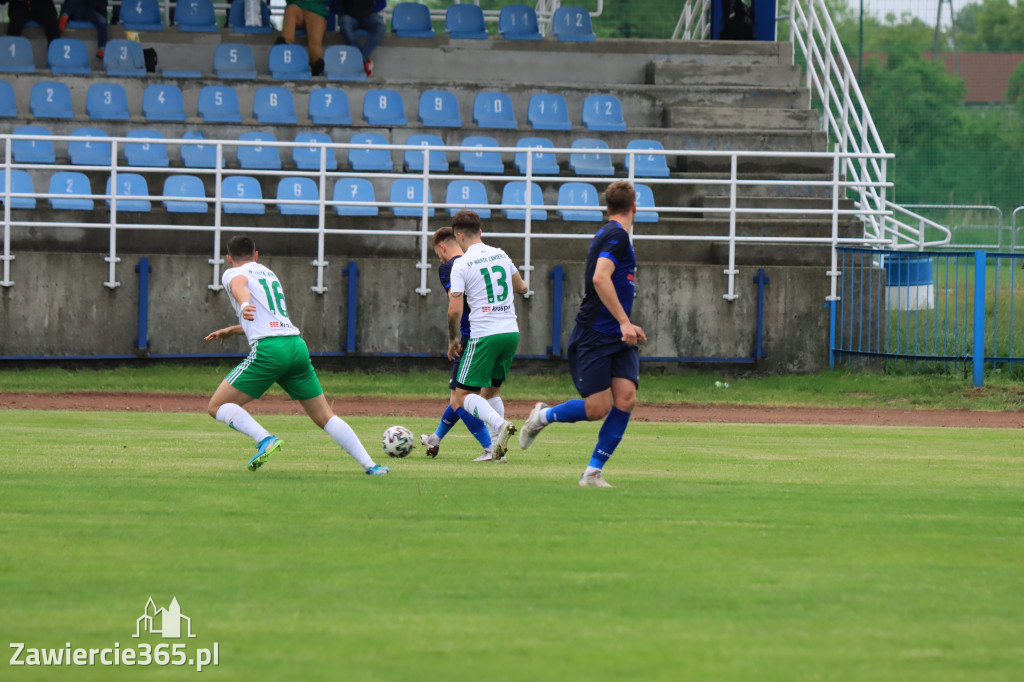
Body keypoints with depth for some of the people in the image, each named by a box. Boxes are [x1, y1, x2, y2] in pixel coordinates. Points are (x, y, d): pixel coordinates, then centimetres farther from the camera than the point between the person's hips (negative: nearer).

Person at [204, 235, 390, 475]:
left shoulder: (232, 273, 10)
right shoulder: (268, 273, 30)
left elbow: (240, 285, -17)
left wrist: (244, 304, -39)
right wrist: (230, 331, 50)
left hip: (269, 349, -6)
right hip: (297, 345, 6)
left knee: (217, 406, 0)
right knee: (324, 417, 12)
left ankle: (265, 439, -22)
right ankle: (370, 465, 2)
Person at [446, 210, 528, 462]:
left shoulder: (461, 264, -7)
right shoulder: (501, 255, 11)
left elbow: (455, 310, -11)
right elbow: (522, 288, 27)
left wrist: (452, 340, 4)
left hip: (484, 335, -6)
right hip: (511, 331, 6)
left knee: (461, 397, -2)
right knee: (491, 391, 20)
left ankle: (500, 424, -28)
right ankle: (497, 450, 8)